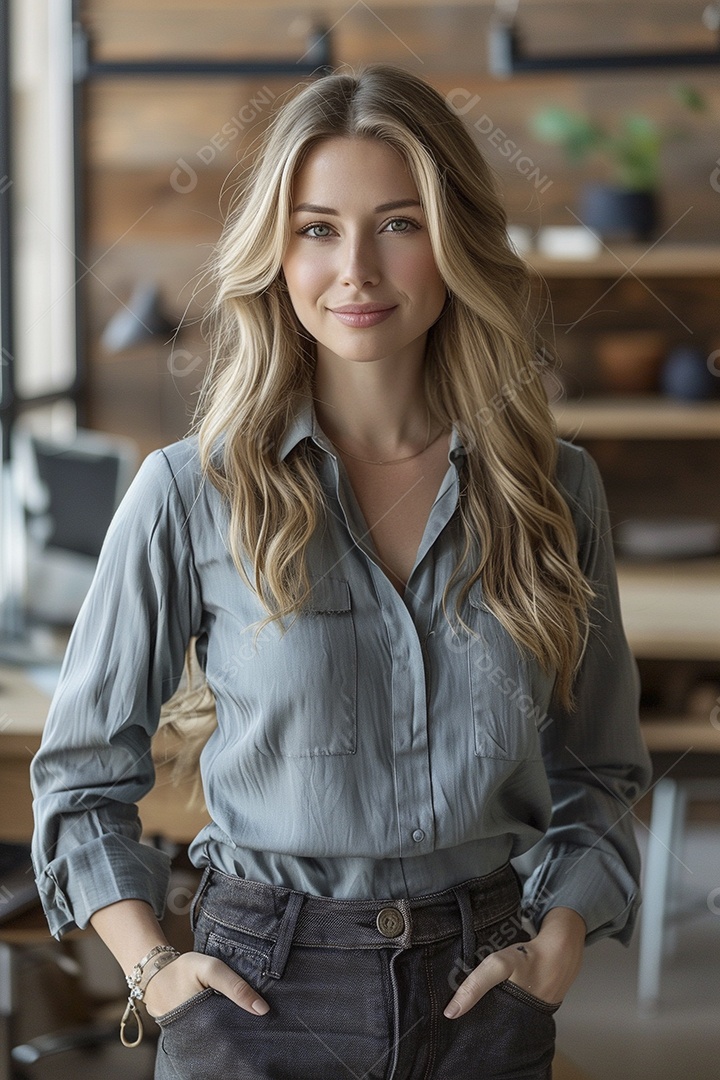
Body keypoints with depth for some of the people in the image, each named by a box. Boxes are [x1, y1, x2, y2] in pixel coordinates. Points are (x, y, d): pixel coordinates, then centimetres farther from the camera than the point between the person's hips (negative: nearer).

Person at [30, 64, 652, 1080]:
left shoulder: (556, 489, 0)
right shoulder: (190, 493, -6)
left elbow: (597, 771, 10)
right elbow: (81, 770, 4)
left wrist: (555, 952, -3)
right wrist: (151, 967, -6)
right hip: (264, 994, -2)